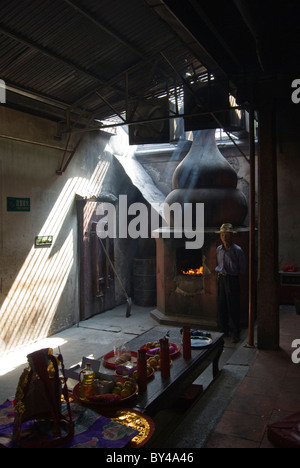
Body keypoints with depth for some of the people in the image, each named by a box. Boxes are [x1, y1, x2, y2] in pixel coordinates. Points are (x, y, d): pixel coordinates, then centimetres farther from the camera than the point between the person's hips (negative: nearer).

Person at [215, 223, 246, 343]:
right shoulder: (218, 249, 8)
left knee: (233, 307, -1)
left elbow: (242, 269, -4)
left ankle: (235, 333, 12)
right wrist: (219, 270, 2)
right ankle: (223, 331, 23)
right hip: (221, 279, 5)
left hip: (232, 280, -5)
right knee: (221, 306, 10)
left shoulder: (237, 250, -9)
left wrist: (228, 272, -7)